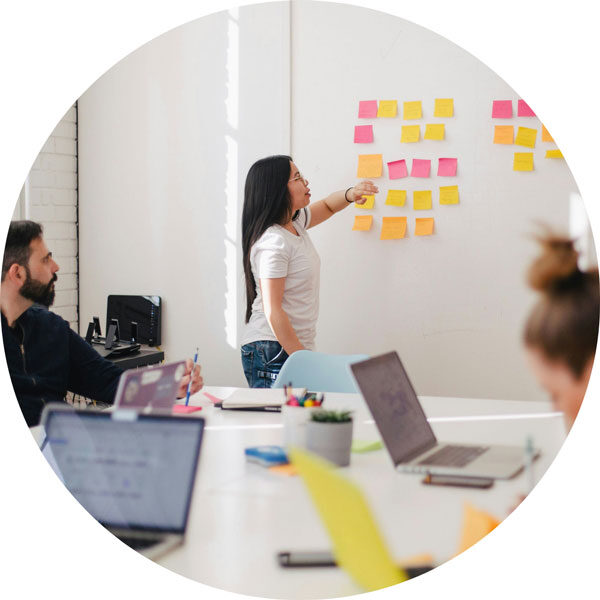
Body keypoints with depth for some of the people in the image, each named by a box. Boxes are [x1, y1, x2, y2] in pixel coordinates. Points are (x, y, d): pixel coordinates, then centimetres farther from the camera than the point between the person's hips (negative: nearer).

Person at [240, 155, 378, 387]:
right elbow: (272, 312, -20)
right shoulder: (273, 243, -17)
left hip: (296, 347, 9)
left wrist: (350, 194, 7)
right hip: (273, 353, -9)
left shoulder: (294, 222, 10)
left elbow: (327, 206, 30)